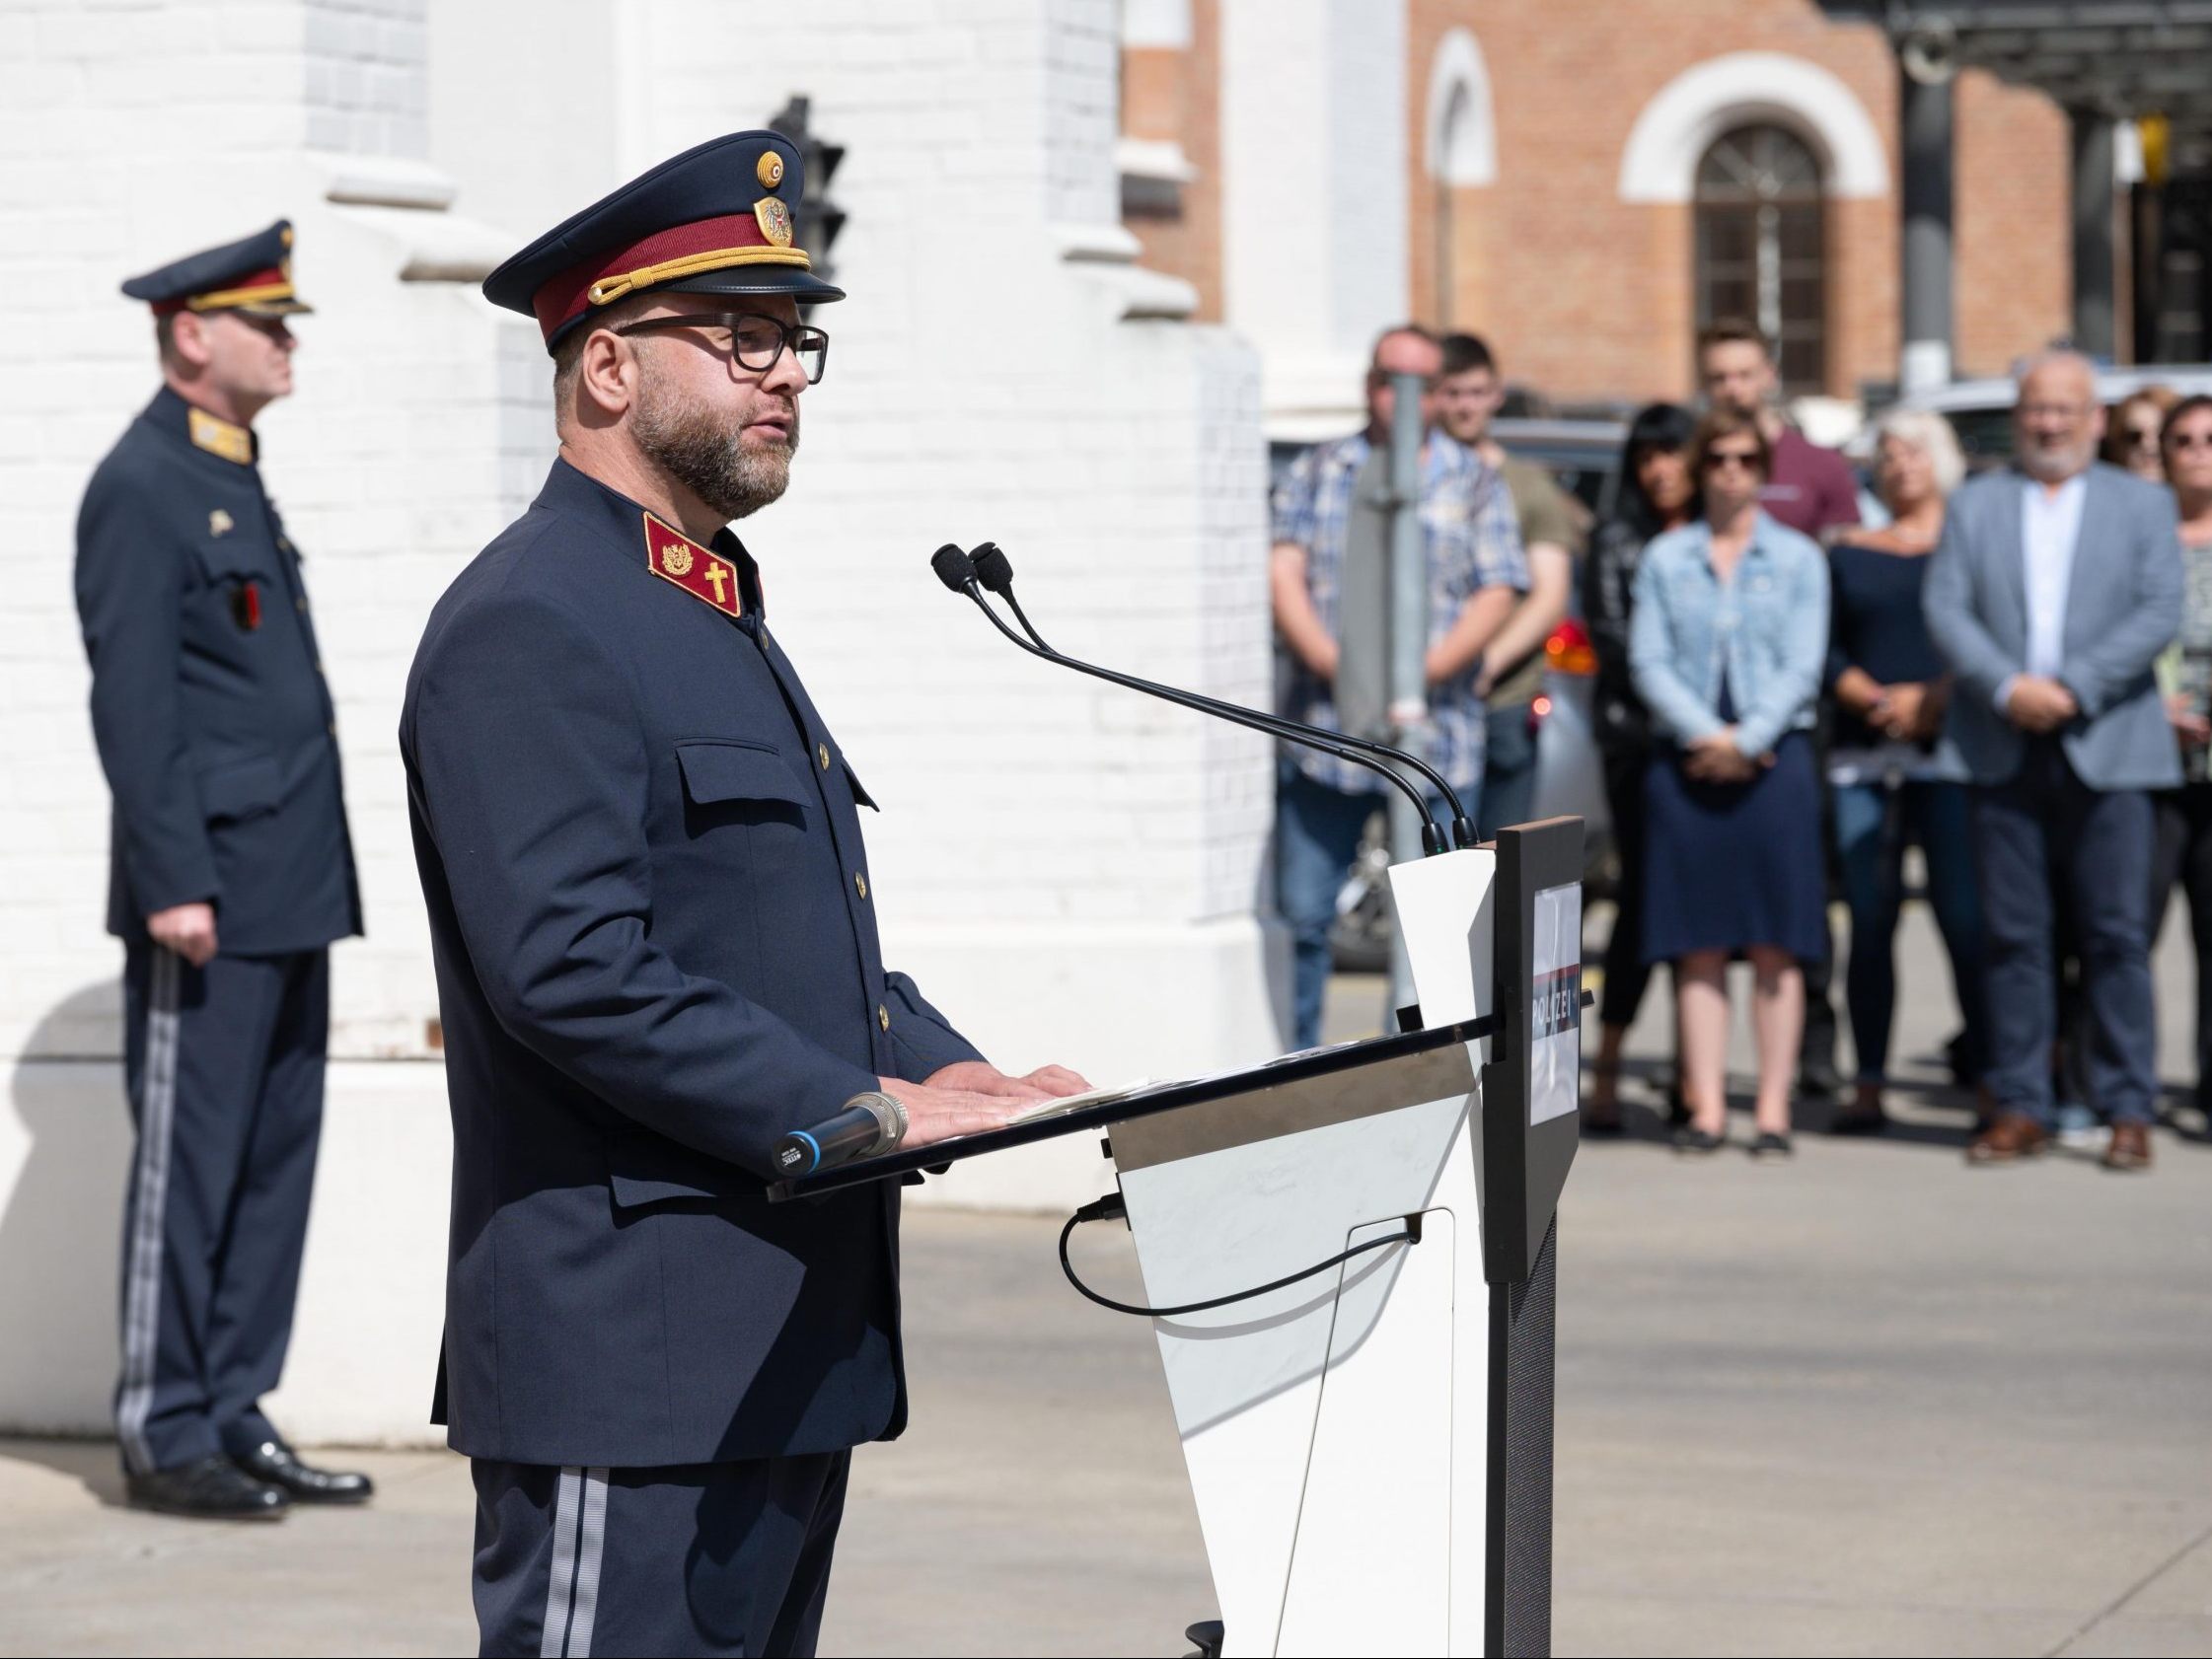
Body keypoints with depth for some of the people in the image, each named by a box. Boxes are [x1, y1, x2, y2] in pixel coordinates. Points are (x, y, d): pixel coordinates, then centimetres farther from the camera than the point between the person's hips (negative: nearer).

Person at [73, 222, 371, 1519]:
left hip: (290, 898, 9)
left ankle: (238, 1417, 16)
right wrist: (174, 882, -21)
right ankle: (167, 1437, 3)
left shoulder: (237, 481, 18)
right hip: (211, 899, -9)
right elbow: (133, 705, -17)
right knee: (190, 1165, -3)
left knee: (276, 1158, 10)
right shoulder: (142, 489, -11)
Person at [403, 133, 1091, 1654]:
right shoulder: (528, 630, -12)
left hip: (791, 1348, 10)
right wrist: (868, 1109, -21)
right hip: (633, 1361, -10)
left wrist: (951, 1078, 5)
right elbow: (575, 975, -22)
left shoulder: (722, 619, 21)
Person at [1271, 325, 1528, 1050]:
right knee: (1302, 915, 1)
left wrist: (1427, 670, -13)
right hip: (1324, 728, 1)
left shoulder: (1472, 481, 10)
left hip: (1437, 737, -1)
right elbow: (1285, 570, 2)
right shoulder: (1317, 471, 13)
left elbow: (1497, 593, 1)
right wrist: (1329, 660, -13)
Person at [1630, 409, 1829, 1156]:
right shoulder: (1665, 558, 10)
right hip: (1684, 760, 1)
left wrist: (1746, 739, -11)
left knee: (1775, 946, -2)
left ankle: (1773, 1109, 0)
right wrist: (1703, 734, -11)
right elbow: (1648, 661, 2)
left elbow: (1803, 666, 0)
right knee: (1698, 945, 0)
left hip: (1774, 758, -1)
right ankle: (1706, 1108, 3)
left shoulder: (1797, 558, 8)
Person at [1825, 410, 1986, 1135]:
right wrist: (1872, 699, -8)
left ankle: (1991, 1078, -8)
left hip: (1951, 747, -3)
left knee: (1966, 918, -11)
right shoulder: (1849, 555, 18)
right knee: (1869, 922, -2)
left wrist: (1933, 699, -13)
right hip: (1862, 755, 3)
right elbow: (1825, 651, 10)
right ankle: (1868, 1088, 0)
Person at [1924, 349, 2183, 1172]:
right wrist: (2007, 687, -13)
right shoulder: (1975, 505, 14)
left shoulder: (2142, 504, 10)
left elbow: (2160, 612, -2)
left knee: (2116, 935, -4)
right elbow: (1945, 608, 3)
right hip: (2006, 751, 2)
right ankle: (2020, 1108, 7)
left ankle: (2129, 1111, 1)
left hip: (2106, 747, -2)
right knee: (2013, 935, 1)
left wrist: (2074, 688, -13)